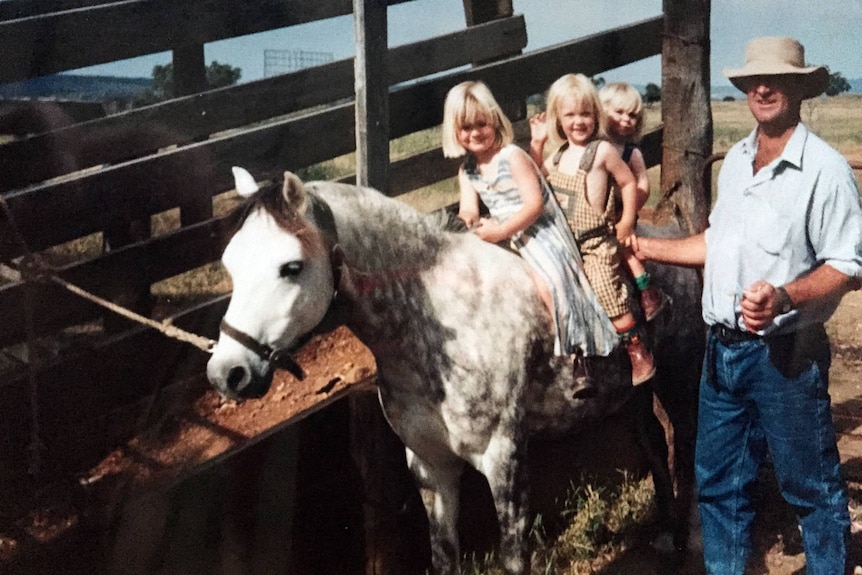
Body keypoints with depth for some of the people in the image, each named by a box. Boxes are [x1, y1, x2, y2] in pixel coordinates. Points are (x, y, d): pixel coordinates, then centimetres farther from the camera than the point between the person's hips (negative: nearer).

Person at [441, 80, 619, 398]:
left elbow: (534, 204, -19)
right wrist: (470, 220, -25)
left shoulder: (513, 157, -14)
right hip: (503, 239, 8)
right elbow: (468, 210, -1)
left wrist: (501, 231, -26)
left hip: (538, 232, -8)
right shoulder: (467, 171, 7)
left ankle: (575, 364, -20)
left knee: (549, 285, -24)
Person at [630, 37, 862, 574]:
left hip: (785, 356, -7)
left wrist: (784, 297, -32)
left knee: (811, 486, 5)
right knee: (719, 483, 16)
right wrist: (645, 246, 18)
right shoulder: (735, 161, 10)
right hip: (723, 349, 7)